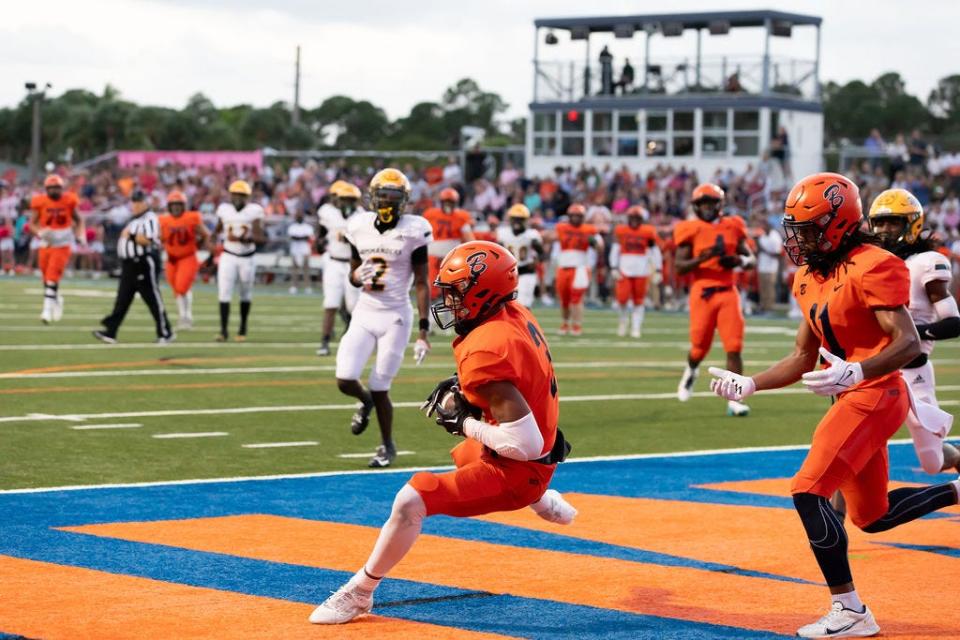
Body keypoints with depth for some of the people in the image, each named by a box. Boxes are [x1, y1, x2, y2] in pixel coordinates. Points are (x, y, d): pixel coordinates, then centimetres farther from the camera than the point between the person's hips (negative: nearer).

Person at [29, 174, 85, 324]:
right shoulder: (40, 202, -4)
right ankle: (56, 300, 37)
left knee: (52, 277, -14)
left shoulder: (68, 201, -3)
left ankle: (48, 310, -15)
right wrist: (40, 233, -20)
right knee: (47, 278, 11)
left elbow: (78, 221, 12)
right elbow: (32, 224, 0)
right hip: (45, 244, 2)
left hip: (62, 245, -2)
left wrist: (81, 235, -4)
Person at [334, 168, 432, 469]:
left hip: (395, 317, -4)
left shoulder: (413, 232, -8)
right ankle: (365, 401, 28)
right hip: (364, 313, 4)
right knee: (345, 380, -10)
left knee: (380, 389, -3)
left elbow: (421, 284, -7)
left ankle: (387, 446, 22)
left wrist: (424, 331, -12)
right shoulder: (360, 228, 3)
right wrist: (358, 276, -11)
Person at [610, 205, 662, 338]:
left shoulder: (648, 232, 0)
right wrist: (614, 268, 0)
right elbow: (615, 250, 6)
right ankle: (623, 321, 20)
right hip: (624, 269, 0)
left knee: (638, 301, 4)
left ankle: (636, 327, 12)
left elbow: (655, 252, 4)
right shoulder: (620, 231, 2)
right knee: (622, 298, -8)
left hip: (641, 271, 0)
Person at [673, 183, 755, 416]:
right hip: (702, 293, -2)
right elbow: (679, 266, -6)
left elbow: (751, 259, 16)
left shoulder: (732, 227, 10)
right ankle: (690, 372, 43)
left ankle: (734, 401, -4)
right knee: (700, 348, 7)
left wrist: (739, 260, -6)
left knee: (734, 348, -7)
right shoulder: (691, 230, -1)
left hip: (728, 293, 2)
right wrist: (702, 258, -21)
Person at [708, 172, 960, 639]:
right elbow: (802, 360, 17)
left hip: (874, 393, -10)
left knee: (809, 492, -16)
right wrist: (749, 385, 6)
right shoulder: (811, 278, 11)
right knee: (872, 517, 17)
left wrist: (854, 372, -39)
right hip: (853, 397, 10)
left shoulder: (871, 268, -16)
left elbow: (909, 343, -24)